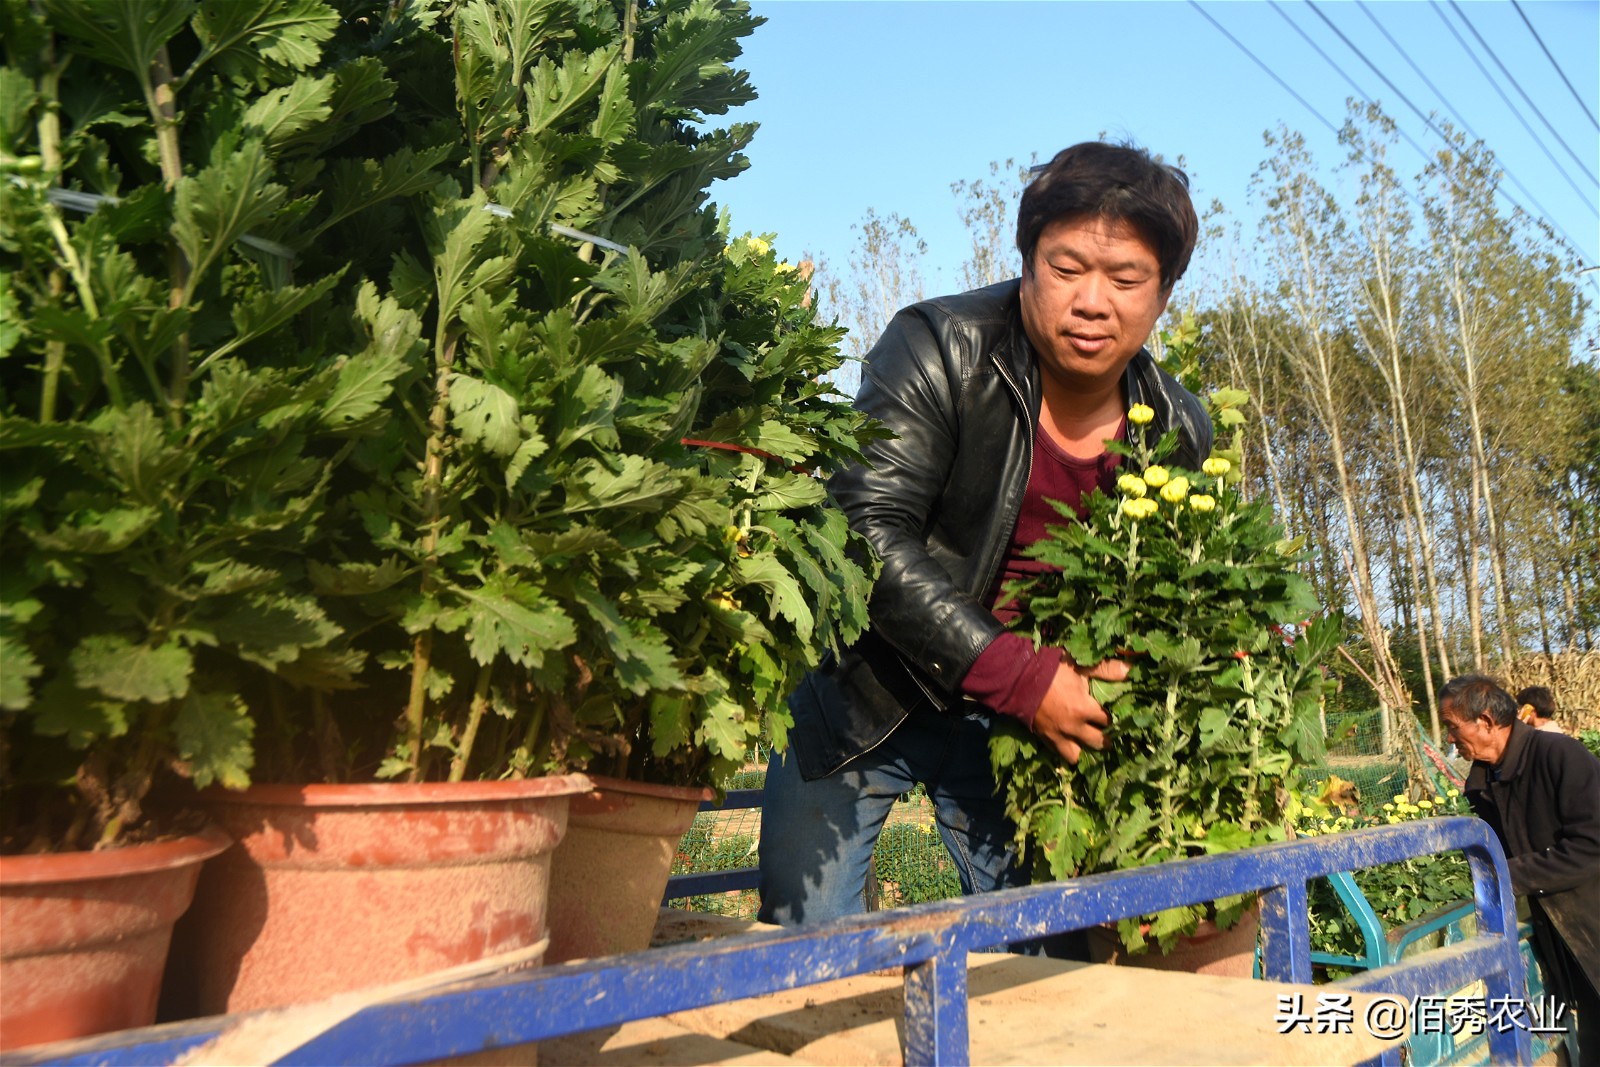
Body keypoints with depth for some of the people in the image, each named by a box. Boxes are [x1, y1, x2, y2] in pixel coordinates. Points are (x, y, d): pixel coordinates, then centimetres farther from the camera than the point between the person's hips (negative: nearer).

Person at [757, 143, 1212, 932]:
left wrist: (1096, 687, -12)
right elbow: (869, 539, -25)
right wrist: (1020, 677, -29)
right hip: (869, 695, -3)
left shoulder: (1180, 433, -3)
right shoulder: (937, 352, -18)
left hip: (1025, 717, 4)